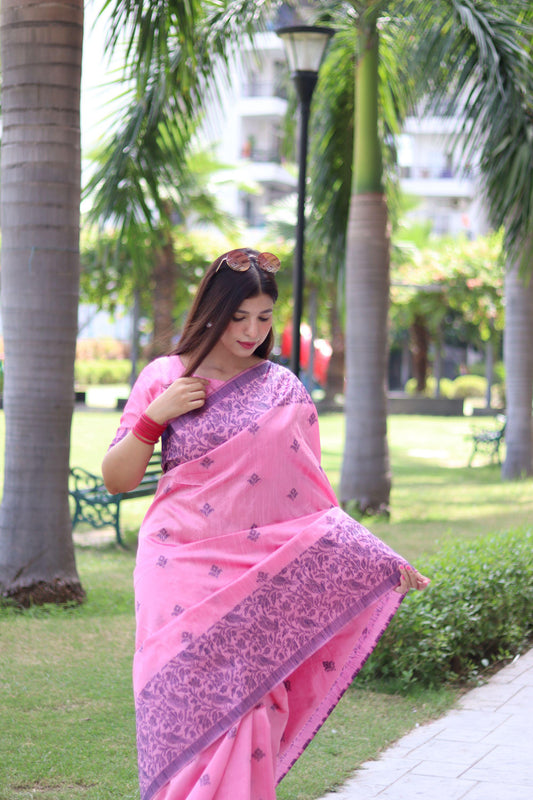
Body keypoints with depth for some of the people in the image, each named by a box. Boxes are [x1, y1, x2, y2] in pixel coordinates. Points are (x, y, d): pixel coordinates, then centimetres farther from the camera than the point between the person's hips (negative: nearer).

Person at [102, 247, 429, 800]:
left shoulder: (284, 392, 7)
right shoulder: (163, 379, 7)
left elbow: (309, 496, 7)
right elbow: (116, 479, 7)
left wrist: (378, 558, -1)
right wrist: (155, 416, -7)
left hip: (256, 581, 0)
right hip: (179, 575, 0)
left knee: (244, 711, -8)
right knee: (182, 709, -4)